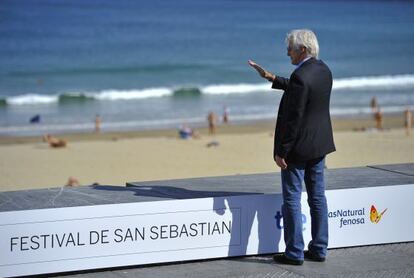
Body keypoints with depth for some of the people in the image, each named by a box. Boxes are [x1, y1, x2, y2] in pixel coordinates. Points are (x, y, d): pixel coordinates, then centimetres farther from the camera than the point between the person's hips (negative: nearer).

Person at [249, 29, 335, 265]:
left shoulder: (300, 76, -23)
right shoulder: (324, 70, 5)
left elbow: (293, 118, -22)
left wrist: (281, 151, -17)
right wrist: (272, 78, 21)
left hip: (298, 147, -9)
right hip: (320, 144, 9)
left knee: (292, 199, 1)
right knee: (318, 197, 13)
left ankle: (294, 253, 5)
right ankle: (319, 249, 19)